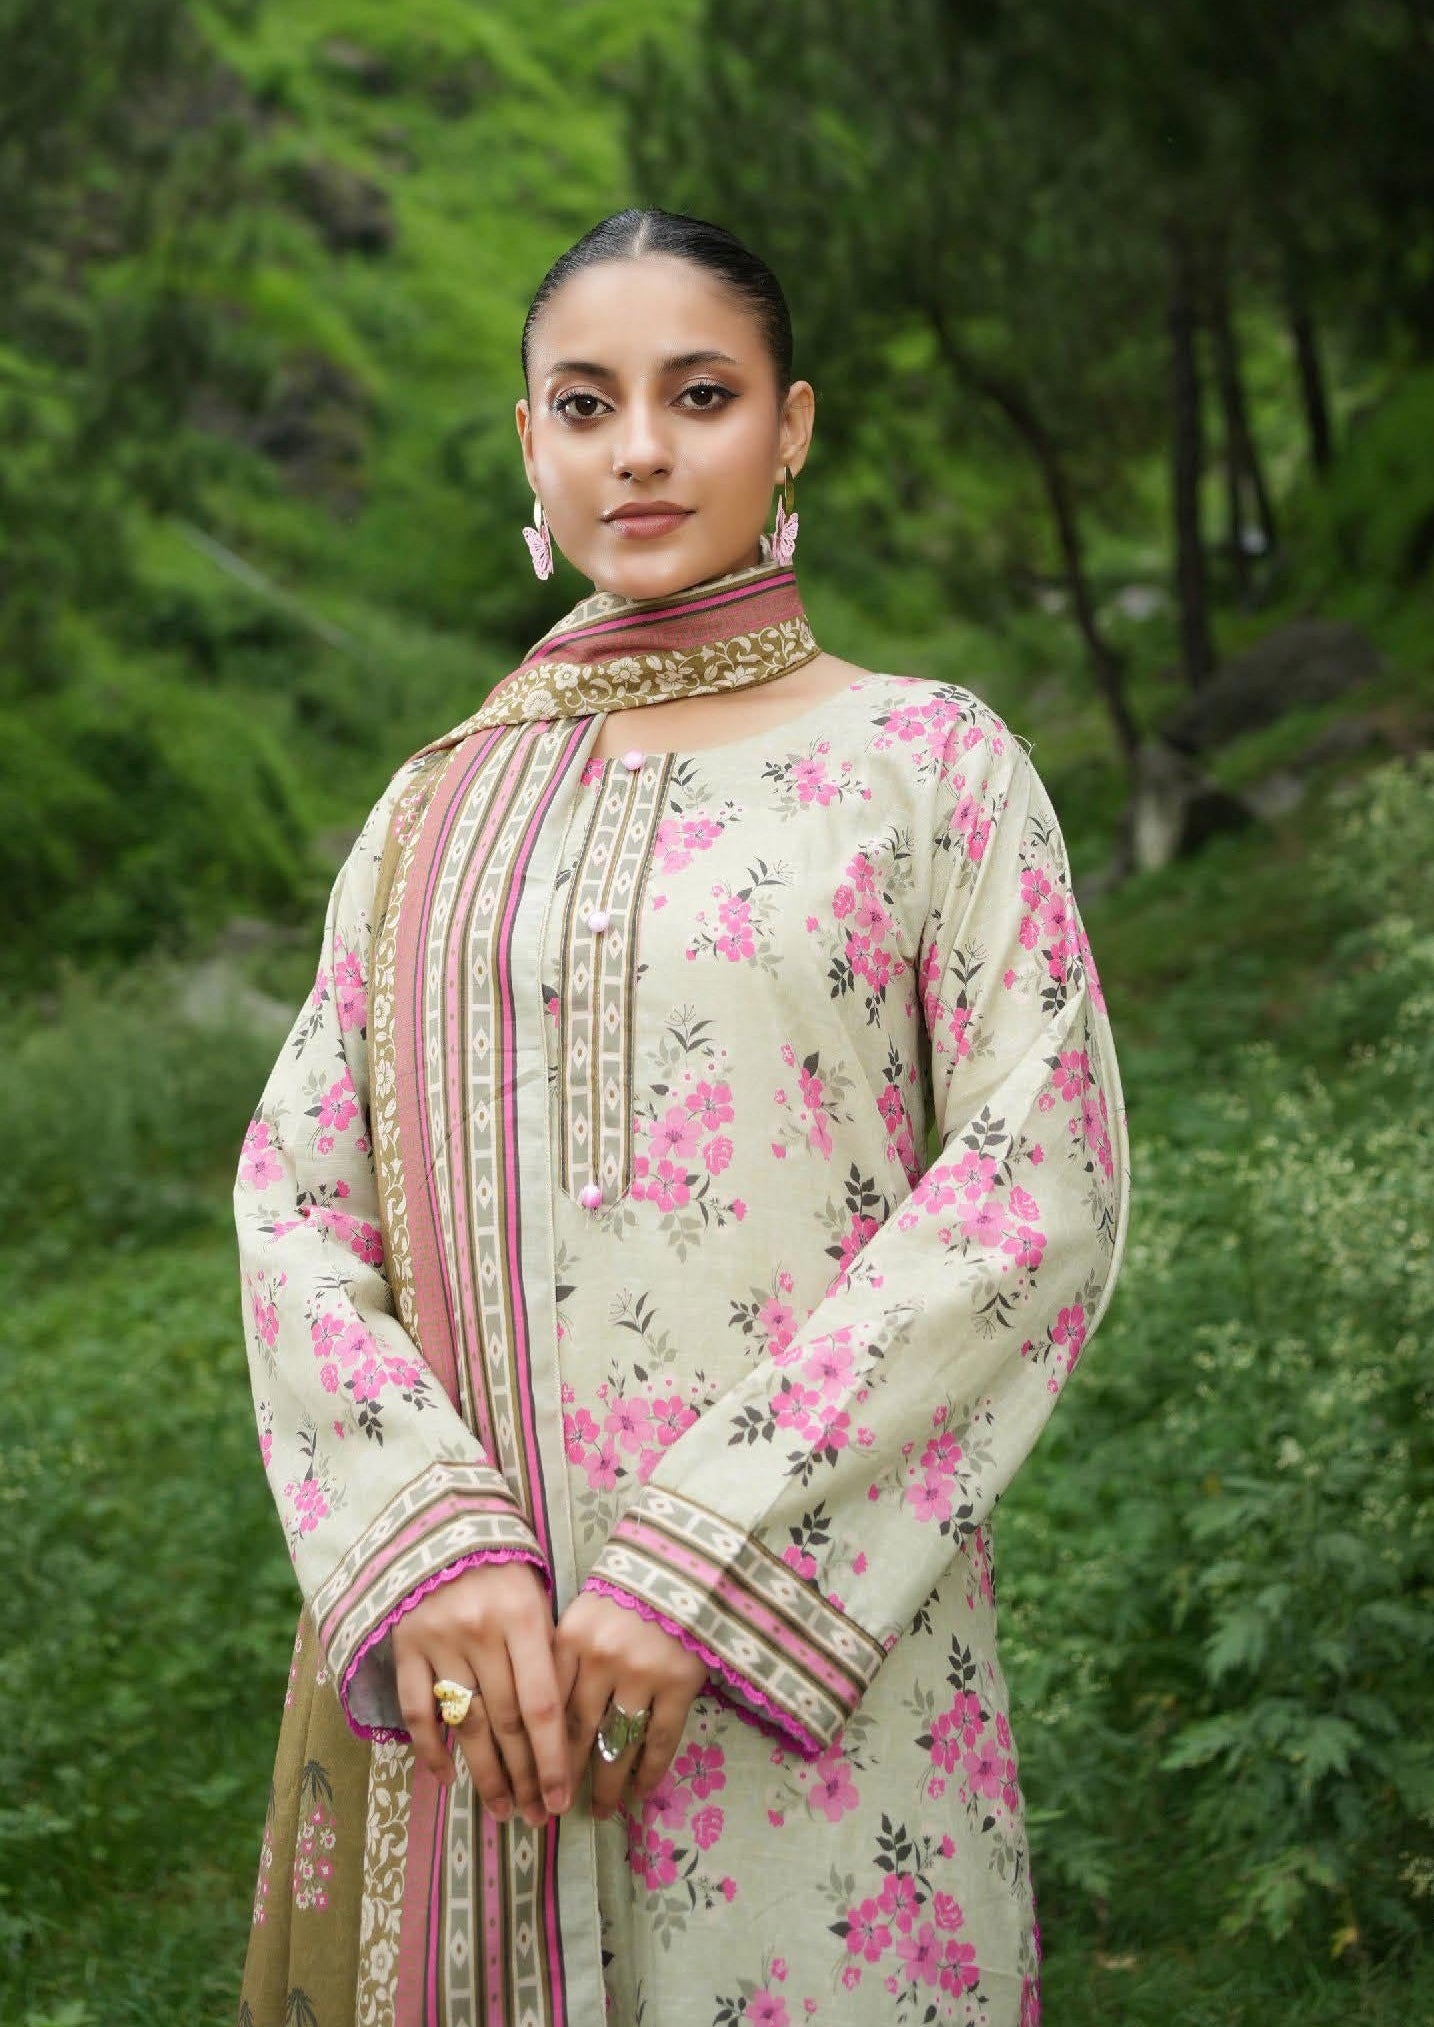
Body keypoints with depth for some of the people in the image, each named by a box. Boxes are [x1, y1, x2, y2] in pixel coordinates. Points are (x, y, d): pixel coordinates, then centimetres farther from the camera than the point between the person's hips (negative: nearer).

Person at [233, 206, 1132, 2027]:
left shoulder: (927, 762, 1)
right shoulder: (438, 803, 11)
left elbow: (1041, 1191, -7)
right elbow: (296, 1193, 5)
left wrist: (694, 1563, -14)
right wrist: (434, 1540, -13)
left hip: (802, 1639, -3)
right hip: (461, 1658, 3)